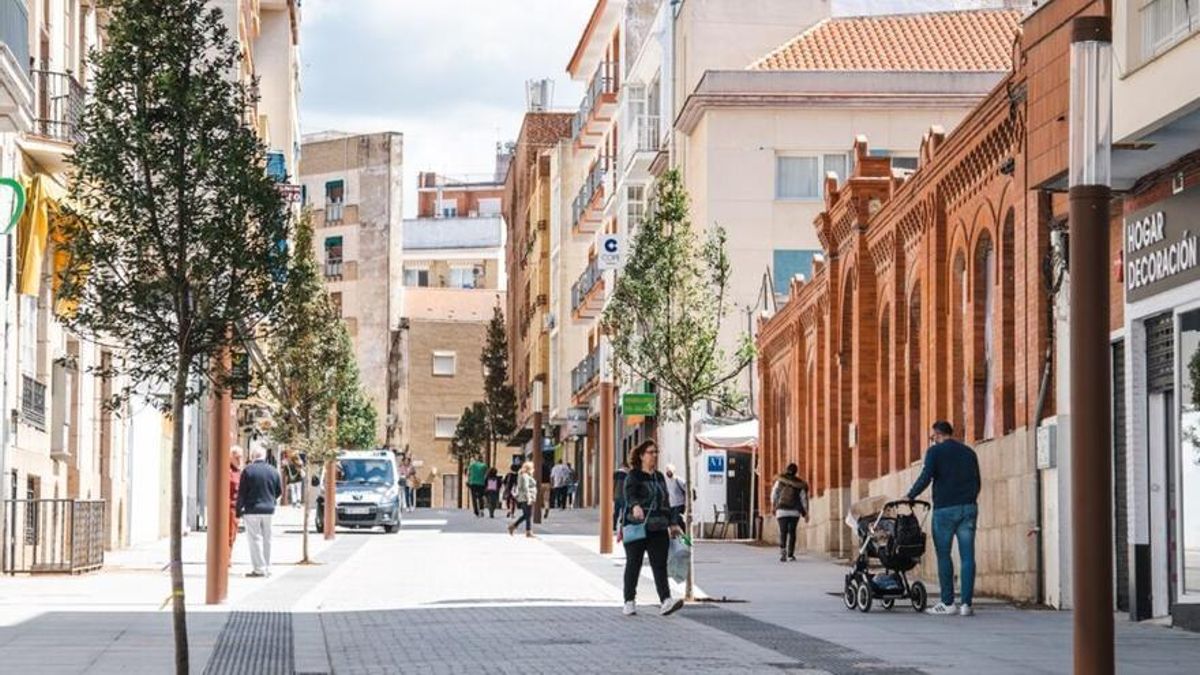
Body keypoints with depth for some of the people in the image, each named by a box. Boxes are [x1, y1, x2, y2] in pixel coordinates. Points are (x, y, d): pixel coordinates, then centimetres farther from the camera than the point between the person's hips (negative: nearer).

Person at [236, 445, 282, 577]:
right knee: (267, 539, 13)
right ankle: (267, 568, 16)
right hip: (268, 510, 5)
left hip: (252, 510, -5)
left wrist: (239, 509, -2)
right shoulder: (273, 471, 4)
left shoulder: (248, 471, -9)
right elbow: (279, 491, 11)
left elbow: (242, 492, -9)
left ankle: (259, 568, -5)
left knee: (255, 538, -1)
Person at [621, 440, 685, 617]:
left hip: (658, 528, 5)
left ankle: (665, 602, -17)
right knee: (633, 564, 4)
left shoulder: (660, 477, 18)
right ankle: (629, 601, 14)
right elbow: (630, 495, -20)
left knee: (660, 565, -6)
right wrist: (635, 506, -41)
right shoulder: (633, 476, -2)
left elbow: (666, 502, 24)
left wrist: (673, 523, 19)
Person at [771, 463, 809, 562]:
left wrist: (773, 504, 19)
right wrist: (806, 513, 6)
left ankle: (782, 552, -21)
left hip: (782, 510, -1)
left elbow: (774, 493, 3)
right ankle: (790, 554, 12)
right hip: (794, 511, 1)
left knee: (783, 532, -2)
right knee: (792, 532, 11)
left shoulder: (780, 480, -2)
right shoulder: (799, 484, 0)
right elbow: (804, 498, 1)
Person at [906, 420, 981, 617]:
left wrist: (910, 496, 1)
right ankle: (966, 604, -3)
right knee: (967, 556, 1)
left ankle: (948, 603, 0)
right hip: (969, 508, 4)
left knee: (944, 556, 3)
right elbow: (977, 482, 18)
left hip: (945, 509, -4)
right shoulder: (969, 452, 16)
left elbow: (925, 477, -9)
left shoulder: (935, 451, 0)